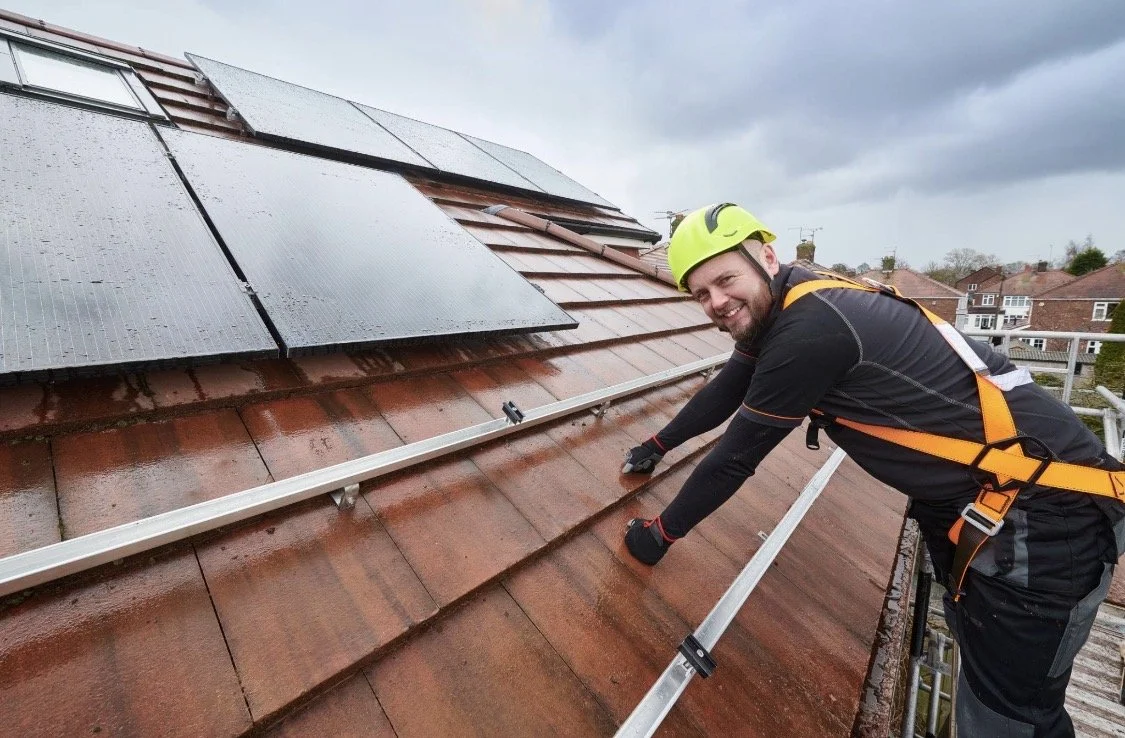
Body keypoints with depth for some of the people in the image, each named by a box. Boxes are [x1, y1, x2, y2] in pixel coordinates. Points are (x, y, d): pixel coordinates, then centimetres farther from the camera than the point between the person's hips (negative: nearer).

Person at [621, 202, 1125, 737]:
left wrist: (662, 532, -8)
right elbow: (723, 392, 12)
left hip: (1042, 512, -9)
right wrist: (658, 444, 21)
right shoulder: (785, 310, 0)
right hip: (975, 498, 9)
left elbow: (736, 455, -22)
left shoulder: (810, 326, -29)